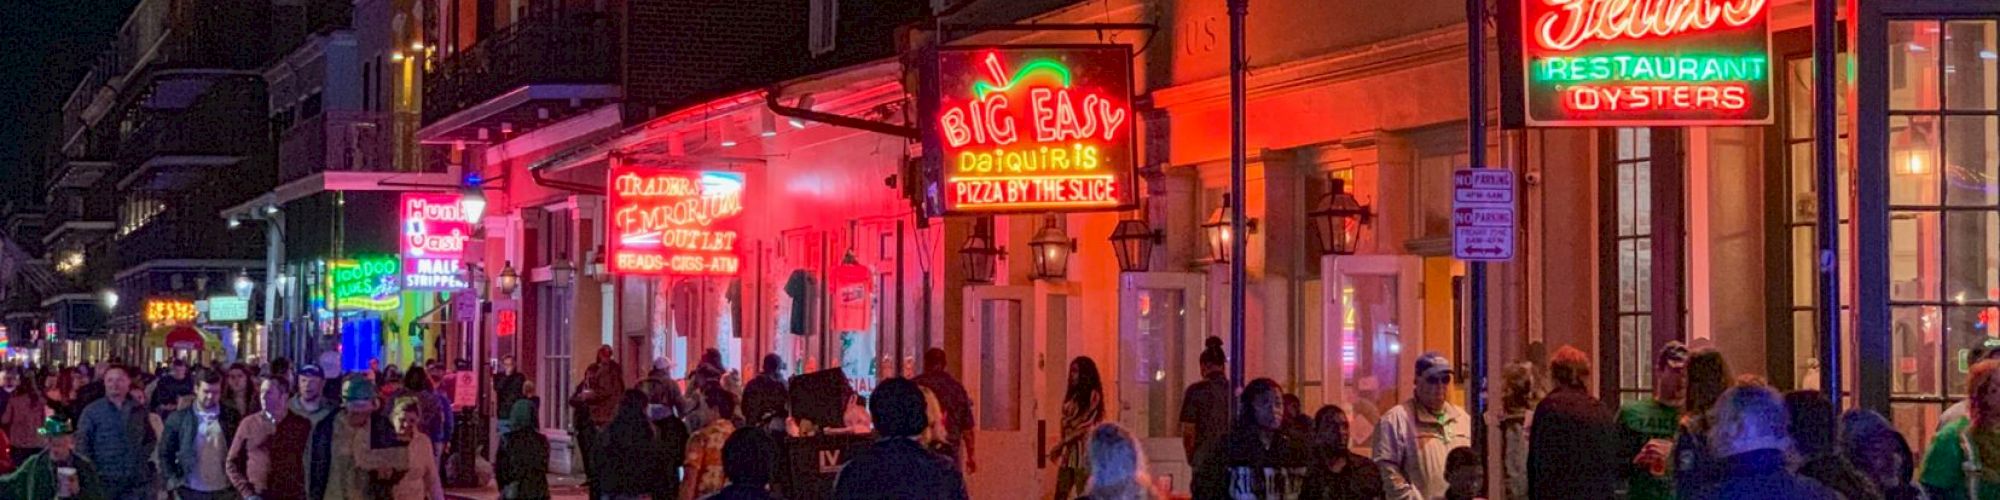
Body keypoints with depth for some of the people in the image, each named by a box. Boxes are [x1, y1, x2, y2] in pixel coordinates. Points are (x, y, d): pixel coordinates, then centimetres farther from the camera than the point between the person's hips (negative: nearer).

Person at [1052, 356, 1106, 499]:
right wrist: (1060, 445, 3)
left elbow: (1086, 425, -11)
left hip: (1084, 448, -7)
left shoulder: (1093, 395, -5)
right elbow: (1066, 423, 16)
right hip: (1069, 450, 7)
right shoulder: (1071, 394, 16)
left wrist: (1063, 442, -12)